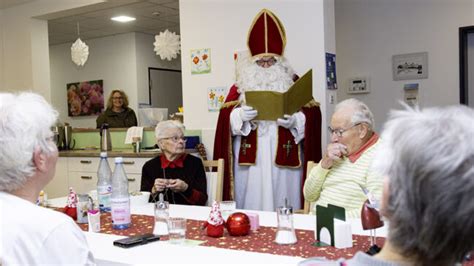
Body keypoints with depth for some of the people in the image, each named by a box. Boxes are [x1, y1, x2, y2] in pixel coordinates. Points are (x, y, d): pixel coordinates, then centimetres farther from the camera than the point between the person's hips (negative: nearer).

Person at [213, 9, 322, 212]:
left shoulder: (293, 82, 10)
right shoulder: (241, 84, 12)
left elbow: (312, 113, 2)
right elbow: (226, 115, 3)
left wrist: (294, 120, -17)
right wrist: (240, 115, -18)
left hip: (284, 158, 0)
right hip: (250, 158, 1)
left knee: (283, 205, 1)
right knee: (251, 202, 1)